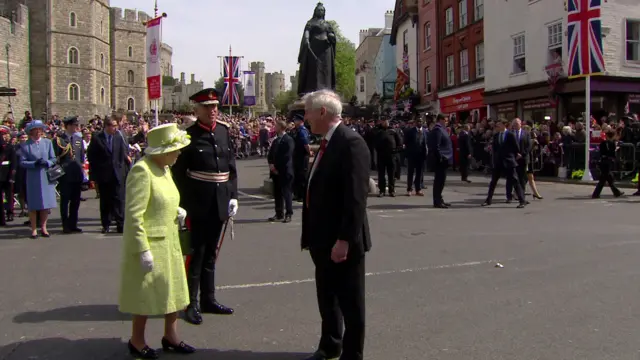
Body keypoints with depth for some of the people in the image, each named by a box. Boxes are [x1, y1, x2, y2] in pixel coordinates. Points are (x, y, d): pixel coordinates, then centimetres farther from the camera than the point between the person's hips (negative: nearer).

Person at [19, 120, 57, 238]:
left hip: (46, 176, 2)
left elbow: (53, 159, 5)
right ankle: (34, 229, 10)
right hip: (33, 178, -2)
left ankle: (43, 227, 17)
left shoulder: (47, 142, 6)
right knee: (33, 205, 2)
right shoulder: (25, 145, 0)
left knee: (46, 203, 5)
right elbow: (22, 162, -4)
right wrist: (34, 163, -18)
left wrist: (47, 162, -14)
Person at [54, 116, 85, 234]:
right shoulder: (59, 140, -5)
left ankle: (73, 224, 18)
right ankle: (66, 226, 8)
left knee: (76, 201, 9)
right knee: (65, 201, 2)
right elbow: (55, 157, -5)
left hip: (78, 174, 5)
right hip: (65, 175, -5)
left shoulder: (79, 139, 12)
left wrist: (82, 168, 10)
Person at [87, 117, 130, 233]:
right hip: (103, 175, -1)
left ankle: (121, 225, -1)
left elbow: (124, 153, 9)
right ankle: (106, 225, 16)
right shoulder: (96, 139, -2)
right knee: (105, 201, 7)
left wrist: (122, 166, 1)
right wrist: (95, 171, 1)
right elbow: (90, 155, 2)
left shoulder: (119, 138, 4)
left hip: (118, 174, 1)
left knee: (119, 200, -3)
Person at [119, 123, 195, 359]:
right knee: (146, 292, 6)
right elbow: (134, 215, -23)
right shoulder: (142, 170, -20)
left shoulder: (164, 168, 8)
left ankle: (171, 337, 30)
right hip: (149, 244, -8)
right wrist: (143, 251, -24)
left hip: (169, 242, 8)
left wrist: (177, 211, 1)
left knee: (173, 289, 15)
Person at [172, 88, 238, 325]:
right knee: (196, 253, 2)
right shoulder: (189, 135, -8)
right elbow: (179, 172, -9)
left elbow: (231, 166, 11)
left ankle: (208, 299, 27)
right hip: (198, 203, -5)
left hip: (221, 203, 5)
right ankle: (191, 304, 13)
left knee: (210, 253, 16)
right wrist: (183, 204, -14)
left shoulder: (224, 131, 7)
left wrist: (233, 196, 6)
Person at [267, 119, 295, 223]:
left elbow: (287, 157, -16)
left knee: (286, 193, -3)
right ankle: (279, 214, 15)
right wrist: (271, 164, -4)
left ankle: (288, 214, 4)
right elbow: (271, 154, 15)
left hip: (284, 171, -8)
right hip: (276, 171, 8)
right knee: (277, 194, 9)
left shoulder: (288, 140, -9)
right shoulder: (276, 140, 17)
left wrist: (276, 167, -13)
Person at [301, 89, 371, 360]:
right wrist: (310, 233, 15)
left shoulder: (351, 143, -17)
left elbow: (356, 196, -23)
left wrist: (344, 239, -25)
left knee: (350, 302, 6)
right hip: (323, 239, 9)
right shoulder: (326, 143, 12)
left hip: (342, 241, -9)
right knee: (326, 297, 22)